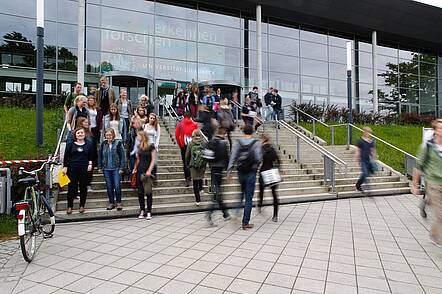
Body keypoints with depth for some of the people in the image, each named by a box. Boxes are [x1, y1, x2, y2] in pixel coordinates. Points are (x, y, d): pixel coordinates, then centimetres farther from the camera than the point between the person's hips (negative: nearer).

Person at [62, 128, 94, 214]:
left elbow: (90, 157, 14)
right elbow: (66, 157, 6)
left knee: (83, 187, 5)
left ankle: (82, 206, 16)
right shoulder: (70, 145, 6)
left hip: (84, 169, 1)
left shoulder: (88, 145, 10)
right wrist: (65, 167, -1)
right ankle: (70, 206, 12)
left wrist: (90, 164, -2)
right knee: (71, 187, 1)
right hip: (72, 169, -1)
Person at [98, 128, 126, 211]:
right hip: (106, 169, 3)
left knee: (117, 186, -4)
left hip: (116, 168, -3)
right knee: (109, 186, 9)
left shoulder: (118, 143, -5)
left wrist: (121, 168, -9)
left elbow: (122, 156, -5)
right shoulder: (103, 144, 6)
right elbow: (100, 156, 13)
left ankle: (119, 203, 11)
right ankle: (111, 203, 20)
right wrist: (100, 167, 8)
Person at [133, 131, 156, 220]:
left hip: (147, 172, -5)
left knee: (148, 192, 0)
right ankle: (142, 211, 16)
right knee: (140, 192, 5)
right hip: (140, 171, 5)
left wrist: (149, 170, -16)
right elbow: (138, 159, 17)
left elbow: (153, 160, -8)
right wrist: (135, 168, 6)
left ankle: (149, 212, 6)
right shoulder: (139, 147, 11)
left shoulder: (151, 147, -6)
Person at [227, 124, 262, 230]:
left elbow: (233, 157, -3)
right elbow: (258, 158, -15)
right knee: (249, 198, 3)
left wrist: (229, 170, -1)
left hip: (241, 172, 3)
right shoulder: (256, 143, -9)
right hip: (251, 173, -3)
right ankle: (245, 222, 6)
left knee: (241, 194, 26)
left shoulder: (238, 143, 0)